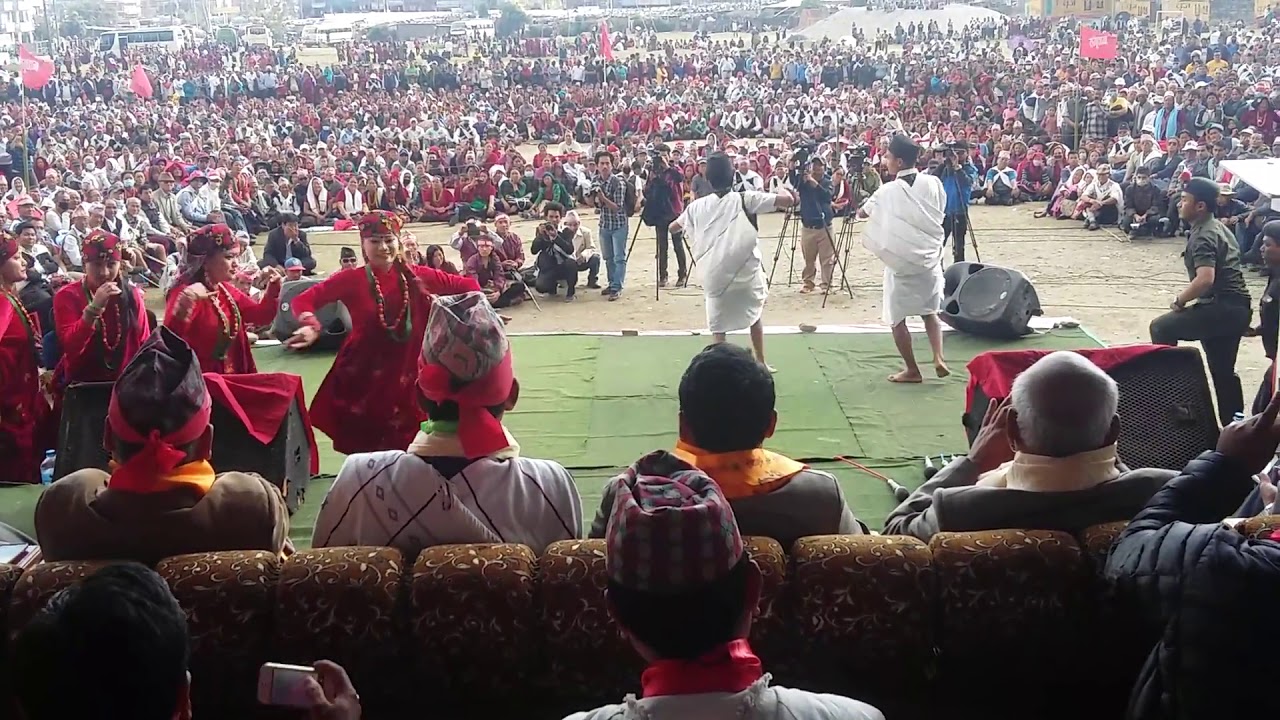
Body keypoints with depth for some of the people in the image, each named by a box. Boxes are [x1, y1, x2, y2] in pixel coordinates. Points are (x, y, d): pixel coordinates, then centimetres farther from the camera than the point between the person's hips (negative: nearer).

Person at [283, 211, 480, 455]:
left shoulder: (417, 276, 0)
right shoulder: (351, 279, -6)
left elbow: (468, 286, 7)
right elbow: (304, 300, -6)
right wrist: (312, 326, -25)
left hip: (406, 377, 2)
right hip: (362, 376, -1)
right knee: (363, 453, 8)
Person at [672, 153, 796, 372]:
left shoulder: (697, 206, 6)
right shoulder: (745, 199, -2)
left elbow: (673, 228, 23)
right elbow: (788, 200, -6)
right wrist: (785, 190, 17)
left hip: (715, 275, 0)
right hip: (747, 272, 0)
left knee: (718, 326, 8)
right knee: (755, 313, 23)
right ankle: (760, 363, 31)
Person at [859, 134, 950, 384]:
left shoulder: (887, 192, -15)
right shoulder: (933, 183, -5)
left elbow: (862, 213, -1)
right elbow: (940, 214, 9)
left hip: (900, 263, -4)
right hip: (930, 259, 4)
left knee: (897, 318, 9)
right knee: (929, 312, 21)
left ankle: (912, 370, 13)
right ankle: (938, 358, 6)